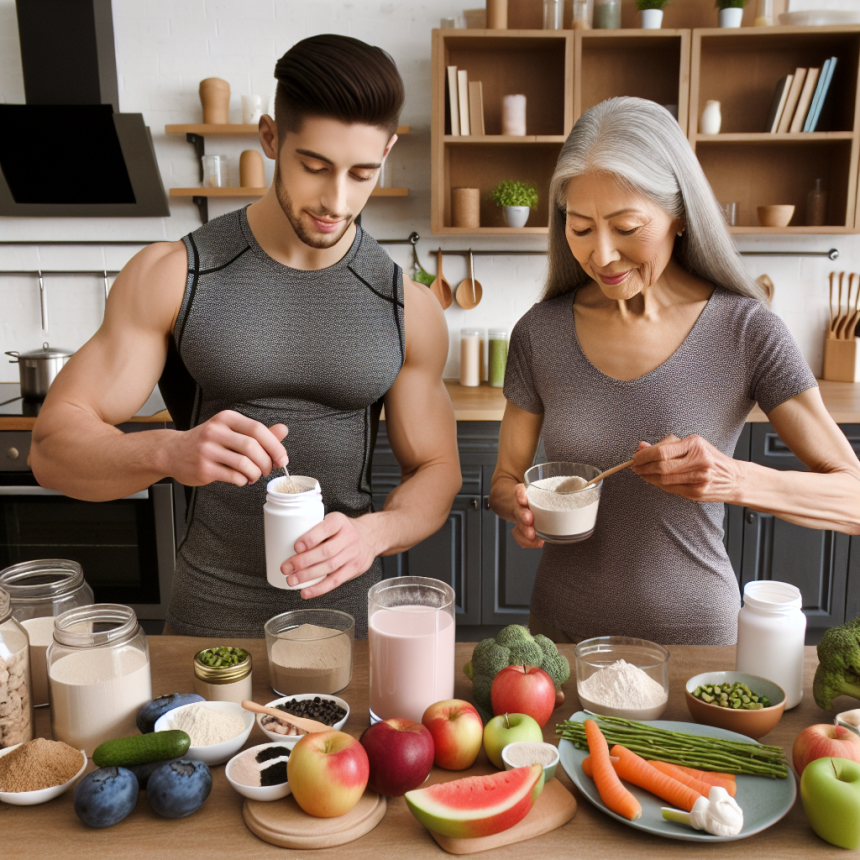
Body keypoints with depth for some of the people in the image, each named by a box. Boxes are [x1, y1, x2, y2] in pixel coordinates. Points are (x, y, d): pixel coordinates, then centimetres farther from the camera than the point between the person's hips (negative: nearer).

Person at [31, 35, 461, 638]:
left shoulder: (408, 310, -5)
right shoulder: (173, 276, -9)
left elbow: (436, 471, 2)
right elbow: (54, 446, -11)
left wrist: (376, 531, -20)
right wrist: (168, 452, -32)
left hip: (348, 614, 1)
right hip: (207, 617, -1)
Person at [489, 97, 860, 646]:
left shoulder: (746, 333, -15)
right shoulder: (539, 334, -8)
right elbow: (505, 478, 3)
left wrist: (736, 481, -31)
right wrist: (520, 506, -20)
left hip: (695, 630, -1)